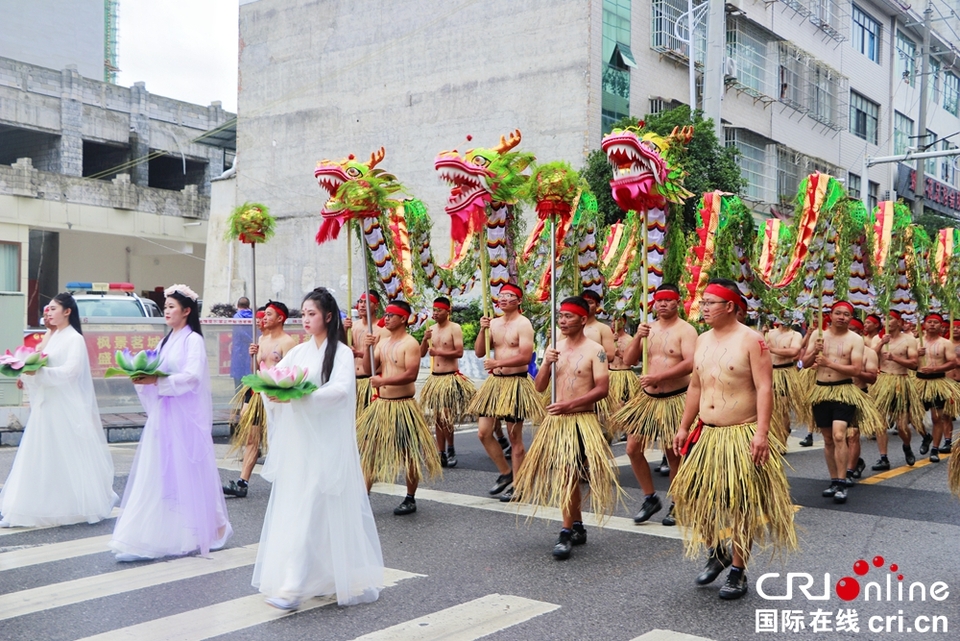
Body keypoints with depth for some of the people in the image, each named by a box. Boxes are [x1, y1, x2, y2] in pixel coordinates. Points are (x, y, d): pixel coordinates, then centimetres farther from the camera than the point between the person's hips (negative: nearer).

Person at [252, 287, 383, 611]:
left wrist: (301, 395, -28)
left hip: (324, 442, -6)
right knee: (291, 508, 6)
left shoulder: (341, 352, -4)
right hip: (296, 441, 6)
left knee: (310, 510, -7)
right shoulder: (299, 351, 14)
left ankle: (293, 588, -5)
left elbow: (341, 389, -19)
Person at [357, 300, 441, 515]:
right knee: (369, 449, 7)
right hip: (380, 404, 7)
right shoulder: (382, 342, 13)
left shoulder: (410, 344, -10)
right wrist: (368, 347, -6)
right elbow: (371, 368, 8)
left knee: (408, 453, 2)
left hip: (403, 406, -7)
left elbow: (411, 375, -21)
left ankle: (410, 500, 14)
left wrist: (383, 380, -23)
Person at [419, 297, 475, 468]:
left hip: (451, 378, -6)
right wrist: (425, 339, -8)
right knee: (437, 418, 6)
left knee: (446, 416, -11)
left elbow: (459, 352, -16)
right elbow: (421, 354, 9)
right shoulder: (431, 329, 11)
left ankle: (451, 449, 8)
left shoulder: (454, 328, -6)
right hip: (434, 378, 6)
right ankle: (441, 454, 11)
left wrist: (438, 352, -16)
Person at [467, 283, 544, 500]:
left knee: (514, 437, 0)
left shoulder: (523, 324, -10)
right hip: (494, 382, 7)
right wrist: (482, 330, -8)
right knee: (484, 433, 6)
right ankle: (505, 473, 24)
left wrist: (497, 363, -23)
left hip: (516, 383, -7)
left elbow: (525, 357, -19)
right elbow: (479, 353, 6)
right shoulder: (494, 323, 10)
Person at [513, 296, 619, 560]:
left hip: (582, 421, -6)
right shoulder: (554, 348, 10)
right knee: (567, 475, 12)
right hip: (555, 420, 6)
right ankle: (578, 527, 25)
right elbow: (539, 388, 8)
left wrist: (569, 404, -20)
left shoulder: (594, 350, -7)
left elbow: (602, 389, -13)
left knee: (568, 474, -11)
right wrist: (546, 363, -10)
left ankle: (567, 533, -5)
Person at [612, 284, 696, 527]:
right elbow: (628, 361, 4)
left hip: (674, 400, -6)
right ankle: (650, 499, 19)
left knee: (674, 454, 3)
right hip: (647, 398, 6)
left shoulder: (685, 330, -9)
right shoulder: (648, 328, 9)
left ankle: (676, 506, 20)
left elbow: (690, 364, -23)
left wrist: (657, 377, -29)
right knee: (633, 449, 3)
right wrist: (637, 337, -13)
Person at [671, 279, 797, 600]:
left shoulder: (751, 340, -10)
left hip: (742, 436, -6)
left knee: (741, 505, 2)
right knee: (695, 497, 9)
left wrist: (761, 432, -23)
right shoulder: (702, 341, 10)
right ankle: (717, 552, 32)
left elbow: (764, 388, -15)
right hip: (706, 435, 7)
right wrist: (684, 427, 15)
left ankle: (738, 571, 16)